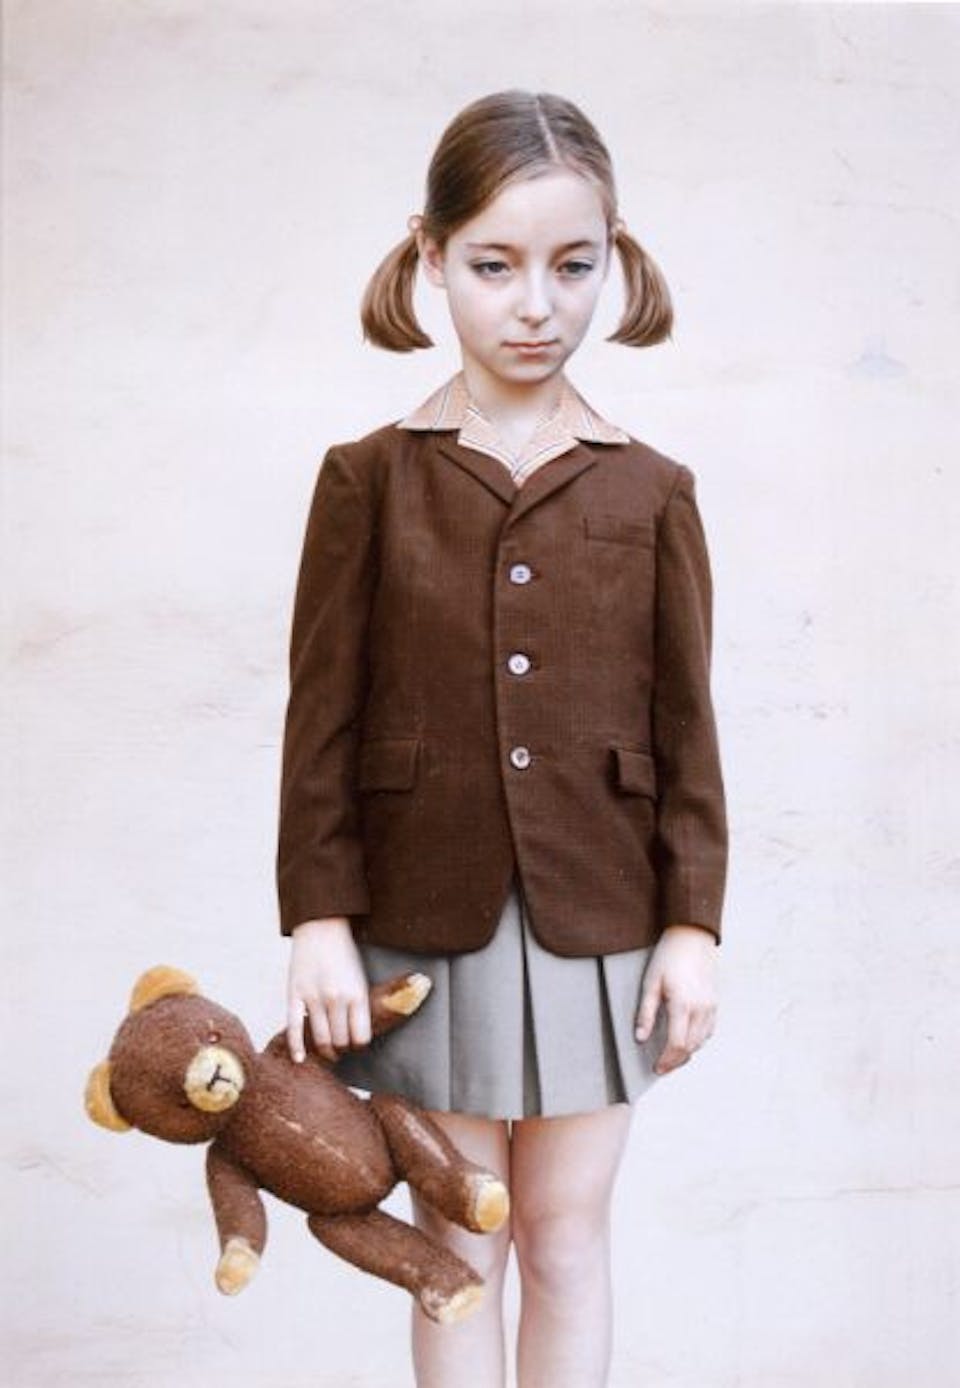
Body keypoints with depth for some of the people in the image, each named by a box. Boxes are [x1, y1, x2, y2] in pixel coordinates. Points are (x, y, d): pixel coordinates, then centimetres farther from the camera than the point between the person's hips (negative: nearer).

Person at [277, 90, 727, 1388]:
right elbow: (324, 711, -2)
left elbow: (684, 721, 2)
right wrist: (318, 918, -6)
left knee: (567, 1236, 12)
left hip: (598, 918, 1)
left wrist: (693, 921, -1)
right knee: (457, 1244, 10)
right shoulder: (368, 476, -1)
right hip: (425, 918, 0)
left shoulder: (653, 490, 1)